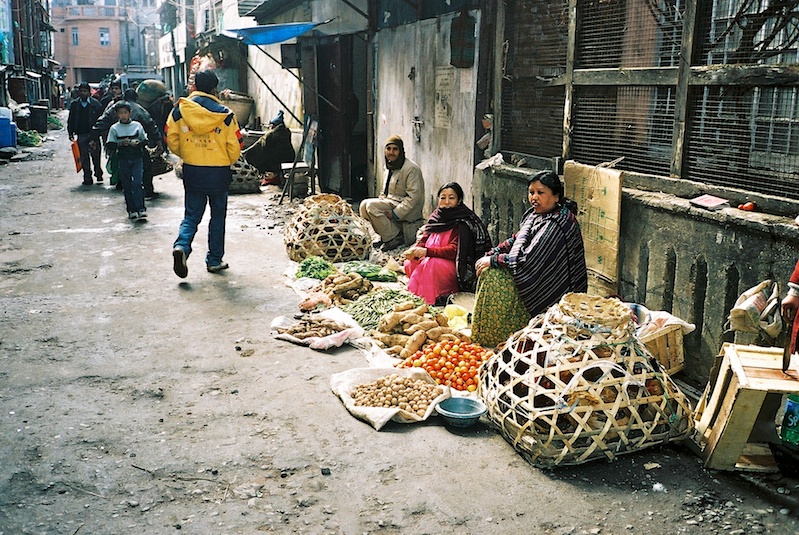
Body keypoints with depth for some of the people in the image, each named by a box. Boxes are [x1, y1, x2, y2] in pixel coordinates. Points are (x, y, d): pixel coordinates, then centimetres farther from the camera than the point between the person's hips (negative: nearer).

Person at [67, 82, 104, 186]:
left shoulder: (95, 103, 1)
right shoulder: (74, 104, 9)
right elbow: (70, 120, 13)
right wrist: (70, 133, 6)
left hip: (93, 133, -2)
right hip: (81, 134, 2)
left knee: (95, 154, 0)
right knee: (84, 157, 3)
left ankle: (98, 173, 21)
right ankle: (87, 178, 8)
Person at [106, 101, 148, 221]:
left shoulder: (137, 125, 3)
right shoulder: (114, 128, 3)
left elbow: (145, 141, 7)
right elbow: (109, 146, 1)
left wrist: (138, 143, -13)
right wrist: (120, 143, -16)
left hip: (136, 158, -1)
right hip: (123, 160, 1)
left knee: (137, 183, -12)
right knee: (127, 185, 5)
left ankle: (141, 209, -11)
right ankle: (131, 210, 11)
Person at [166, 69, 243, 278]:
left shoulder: (180, 110, -4)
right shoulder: (224, 114, -10)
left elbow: (171, 140, 2)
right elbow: (235, 147, -7)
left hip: (192, 172, 2)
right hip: (219, 173, -2)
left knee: (191, 215, 13)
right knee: (218, 216, 13)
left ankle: (181, 246, -13)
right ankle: (214, 260, 18)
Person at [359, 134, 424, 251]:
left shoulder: (411, 169, -16)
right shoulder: (389, 166, 14)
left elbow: (414, 196, -21)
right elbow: (385, 191, 23)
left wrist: (396, 213, -24)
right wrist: (380, 202, 4)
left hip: (410, 210, -9)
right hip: (392, 202, 9)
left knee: (371, 206, -24)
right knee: (364, 204, -9)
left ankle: (394, 237, -15)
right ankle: (386, 236, -2)